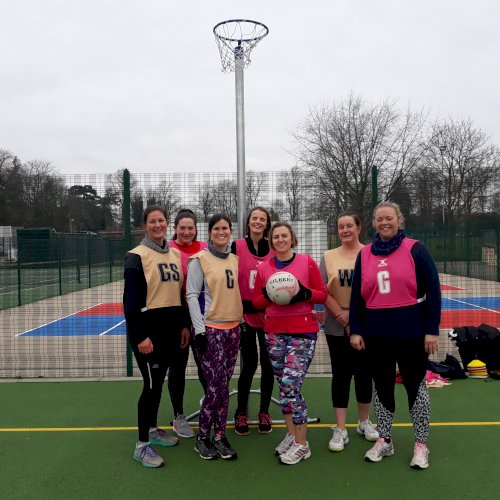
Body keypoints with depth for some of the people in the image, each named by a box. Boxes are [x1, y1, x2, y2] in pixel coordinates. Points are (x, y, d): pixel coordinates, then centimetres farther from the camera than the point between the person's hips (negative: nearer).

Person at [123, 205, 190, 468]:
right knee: (152, 383, -3)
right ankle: (142, 444, 9)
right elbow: (131, 299, -13)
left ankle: (152, 429, 33)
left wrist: (184, 324, 12)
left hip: (171, 328, 6)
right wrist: (140, 336, -18)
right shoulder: (137, 256, -9)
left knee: (158, 381, 16)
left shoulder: (176, 254, 11)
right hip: (148, 328, -6)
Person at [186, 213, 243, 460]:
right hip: (210, 329, -5)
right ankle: (202, 438, 13)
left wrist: (241, 321, 15)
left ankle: (219, 436, 19)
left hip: (233, 328, 6)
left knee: (223, 384, 9)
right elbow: (192, 295, -9)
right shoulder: (200, 259, -6)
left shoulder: (234, 260, 12)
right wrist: (199, 329, -14)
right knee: (216, 385, -6)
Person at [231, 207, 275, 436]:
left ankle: (264, 413, 24)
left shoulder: (273, 249, 4)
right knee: (249, 363, 2)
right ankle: (241, 414, 20)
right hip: (245, 313, -2)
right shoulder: (237, 246, -2)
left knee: (268, 363, 7)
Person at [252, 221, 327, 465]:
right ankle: (291, 435, 28)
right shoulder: (263, 268, 7)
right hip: (274, 332, 4)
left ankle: (301, 444, 5)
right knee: (284, 385, 11)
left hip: (302, 331, -4)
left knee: (291, 385, -10)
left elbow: (322, 294, 0)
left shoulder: (307, 262, -1)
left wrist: (305, 294, -18)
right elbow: (256, 302, 9)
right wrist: (268, 295, -11)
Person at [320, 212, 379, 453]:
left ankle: (364, 422, 30)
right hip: (337, 327, 0)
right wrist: (340, 313, -13)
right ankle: (340, 430, 12)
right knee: (341, 375, 4)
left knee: (364, 373, 11)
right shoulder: (328, 256, 5)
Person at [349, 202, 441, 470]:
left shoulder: (415, 250, -5)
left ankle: (421, 445, 23)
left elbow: (433, 290, -6)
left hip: (411, 332, -3)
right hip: (376, 334, 3)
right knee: (382, 386, 13)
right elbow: (356, 295, 7)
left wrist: (432, 330, -9)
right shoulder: (364, 254, 6)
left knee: (415, 386, 8)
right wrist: (355, 330, 2)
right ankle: (384, 440, 28)